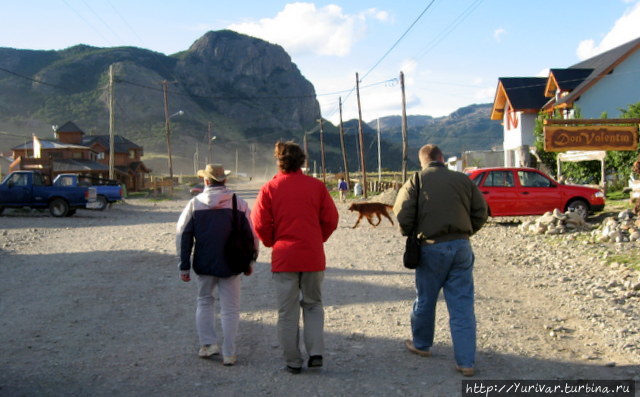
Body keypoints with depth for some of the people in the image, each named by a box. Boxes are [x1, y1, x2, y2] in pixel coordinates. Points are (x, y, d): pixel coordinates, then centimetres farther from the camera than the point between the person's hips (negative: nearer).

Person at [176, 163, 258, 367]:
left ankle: (207, 343, 15)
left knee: (204, 301, 22)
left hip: (204, 264, 1)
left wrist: (184, 266, 5)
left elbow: (183, 236, 0)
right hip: (230, 264, -1)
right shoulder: (239, 203, -2)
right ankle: (228, 354, 6)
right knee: (230, 309, 6)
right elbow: (252, 235, -2)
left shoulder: (195, 203, 1)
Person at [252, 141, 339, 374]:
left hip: (284, 258, -1)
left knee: (287, 312, 8)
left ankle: (293, 362, 12)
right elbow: (331, 219, -1)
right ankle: (316, 353, 5)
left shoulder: (269, 189, -4)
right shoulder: (316, 186, 0)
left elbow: (260, 224, -6)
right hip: (313, 256, 2)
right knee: (313, 305, 17)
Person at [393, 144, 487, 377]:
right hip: (461, 247, 2)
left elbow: (403, 215, -11)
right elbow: (480, 212, 6)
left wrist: (410, 234, 9)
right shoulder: (463, 180, 4)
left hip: (431, 248, -2)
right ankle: (466, 362, 4)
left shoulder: (416, 181, -4)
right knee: (462, 305, 5)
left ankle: (421, 344, 36)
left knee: (425, 300, 17)